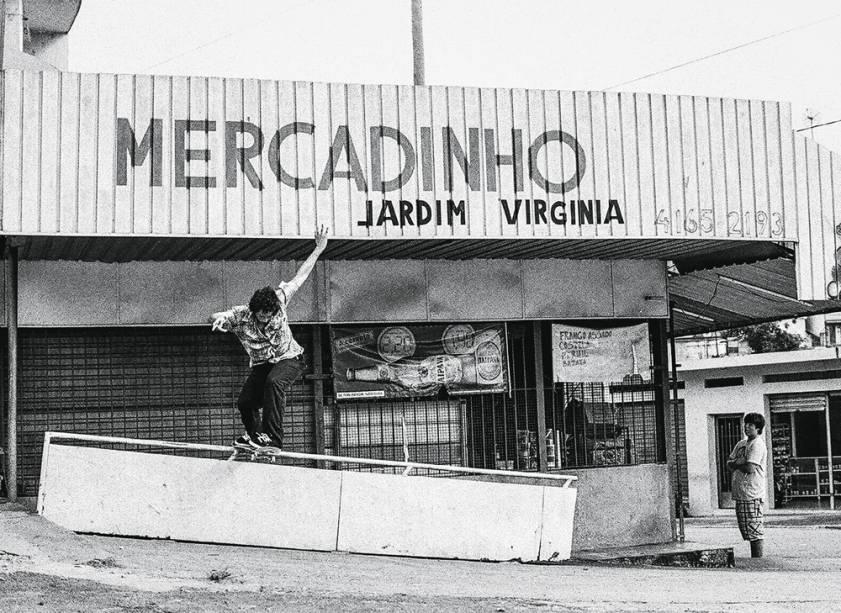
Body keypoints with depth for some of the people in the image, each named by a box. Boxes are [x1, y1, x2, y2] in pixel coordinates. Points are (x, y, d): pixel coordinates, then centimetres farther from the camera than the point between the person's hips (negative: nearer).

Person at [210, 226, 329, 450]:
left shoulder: (279, 300, -17)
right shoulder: (241, 316, -16)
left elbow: (300, 277, -9)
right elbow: (214, 317, -24)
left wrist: (318, 249, -7)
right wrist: (219, 318, -50)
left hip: (289, 358, -3)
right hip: (261, 364, 3)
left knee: (274, 383, -34)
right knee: (245, 403, -9)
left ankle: (272, 437, -39)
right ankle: (255, 437, 20)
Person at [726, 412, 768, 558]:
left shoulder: (758, 444, -9)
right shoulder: (741, 444, 17)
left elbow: (750, 468, -18)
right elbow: (729, 464, 14)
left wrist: (736, 464, 0)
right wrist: (741, 464, -6)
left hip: (752, 495, -9)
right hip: (740, 494, 9)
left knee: (755, 531, -6)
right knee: (747, 530, 12)